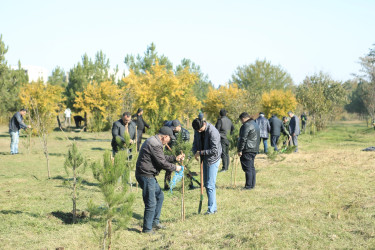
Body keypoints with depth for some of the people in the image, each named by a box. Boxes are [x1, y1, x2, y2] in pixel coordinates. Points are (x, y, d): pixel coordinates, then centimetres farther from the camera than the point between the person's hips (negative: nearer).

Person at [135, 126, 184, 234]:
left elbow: (162, 157, 25)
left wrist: (175, 158, 20)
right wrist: (175, 168, -6)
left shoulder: (154, 141, 16)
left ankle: (155, 222, 31)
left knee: (159, 196, 22)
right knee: (151, 203, -6)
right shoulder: (155, 145, -20)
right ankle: (147, 229, 3)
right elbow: (162, 163, -19)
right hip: (146, 176, -11)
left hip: (149, 176, 11)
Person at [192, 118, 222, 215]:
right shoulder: (197, 130, -1)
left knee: (210, 185, -9)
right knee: (206, 184, 12)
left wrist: (201, 152, -20)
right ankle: (213, 206, 21)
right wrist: (195, 153, -8)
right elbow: (195, 143, 12)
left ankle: (212, 209, -2)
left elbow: (214, 150, -26)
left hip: (213, 159, -8)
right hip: (204, 159, 8)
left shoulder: (212, 132, -25)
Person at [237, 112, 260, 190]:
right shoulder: (255, 124, 17)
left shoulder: (246, 125, -15)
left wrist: (240, 150, -15)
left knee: (247, 168, -7)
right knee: (252, 167, 14)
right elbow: (258, 138, 22)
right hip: (254, 149, 10)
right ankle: (252, 185, 18)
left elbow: (243, 139, -18)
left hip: (247, 150, -10)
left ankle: (248, 186, -7)